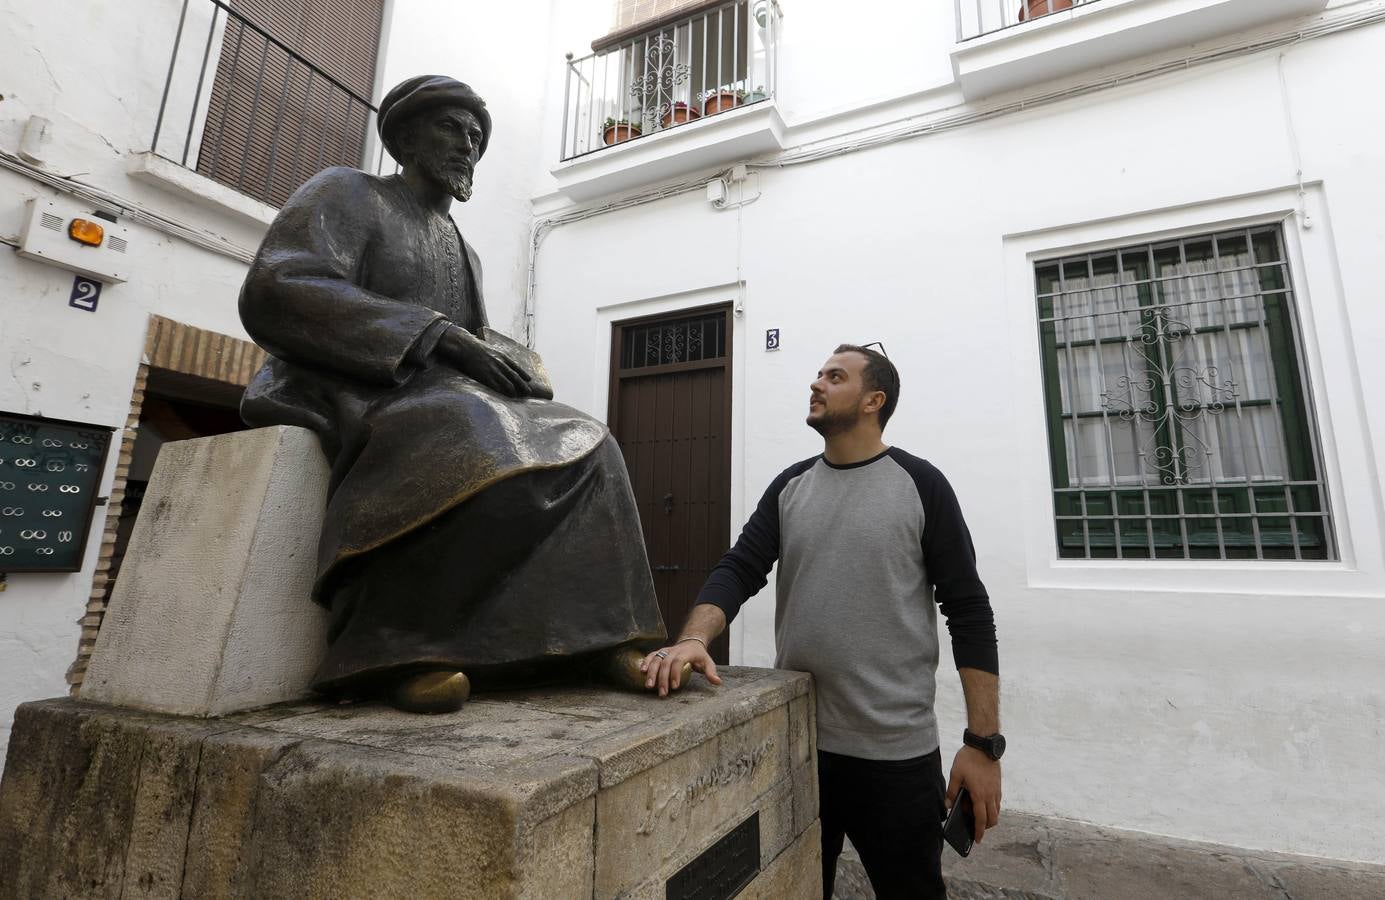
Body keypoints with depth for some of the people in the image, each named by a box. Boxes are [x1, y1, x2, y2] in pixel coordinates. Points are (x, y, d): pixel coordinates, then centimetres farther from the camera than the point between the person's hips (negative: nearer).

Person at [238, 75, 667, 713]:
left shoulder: (464, 253, 27)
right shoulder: (347, 194, 6)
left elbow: (477, 346, 21)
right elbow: (276, 293, -11)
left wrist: (506, 365, -5)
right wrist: (438, 336, -20)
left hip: (440, 398, 7)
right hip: (350, 393, -6)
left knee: (582, 448, -16)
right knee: (471, 446, -39)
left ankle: (595, 634, -24)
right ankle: (398, 648, -32)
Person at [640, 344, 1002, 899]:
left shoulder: (919, 485, -6)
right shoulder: (789, 486, 5)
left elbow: (969, 614, -6)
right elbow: (737, 571, -4)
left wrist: (983, 743, -10)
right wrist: (693, 639, -24)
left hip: (897, 755, -3)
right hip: (795, 744, 4)